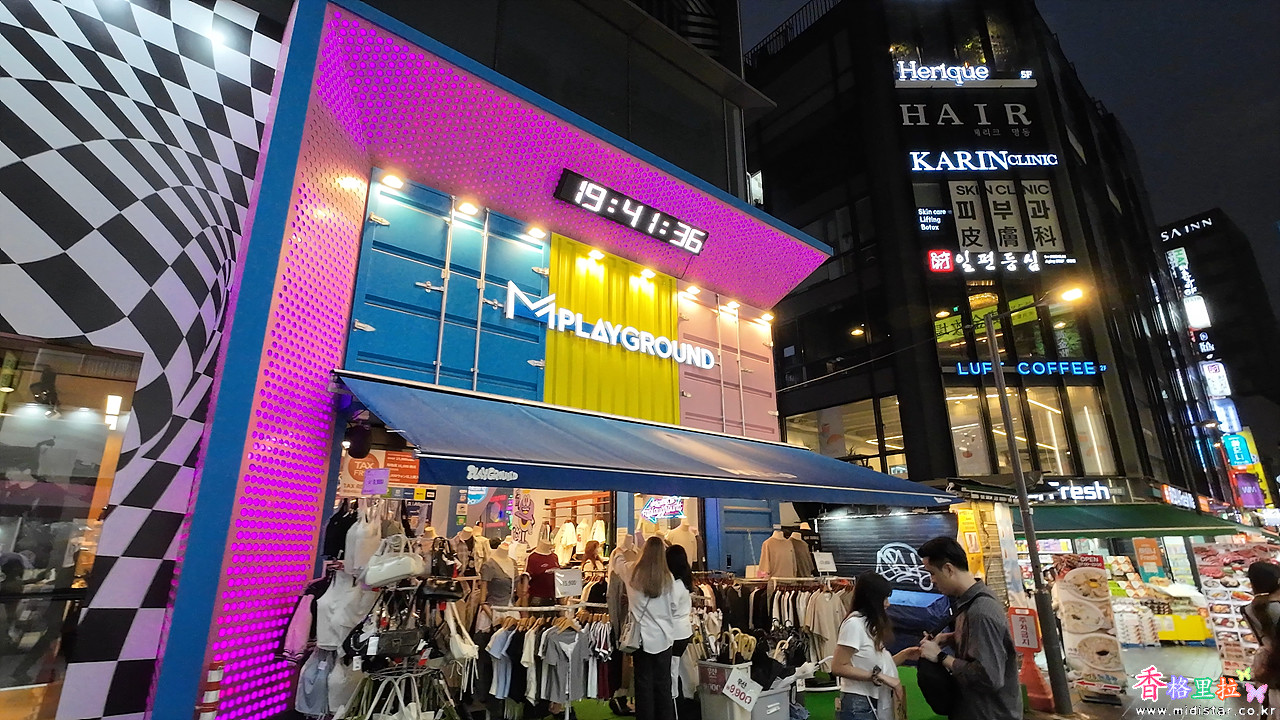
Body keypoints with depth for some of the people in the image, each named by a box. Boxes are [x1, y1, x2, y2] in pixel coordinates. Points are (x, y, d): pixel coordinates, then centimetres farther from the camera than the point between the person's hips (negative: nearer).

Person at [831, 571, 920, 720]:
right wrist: (878, 676, -22)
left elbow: (878, 663, 9)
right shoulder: (854, 623, -16)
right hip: (859, 705, -9)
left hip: (876, 703, 9)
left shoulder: (872, 624, 14)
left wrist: (905, 655, 1)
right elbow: (838, 667, -21)